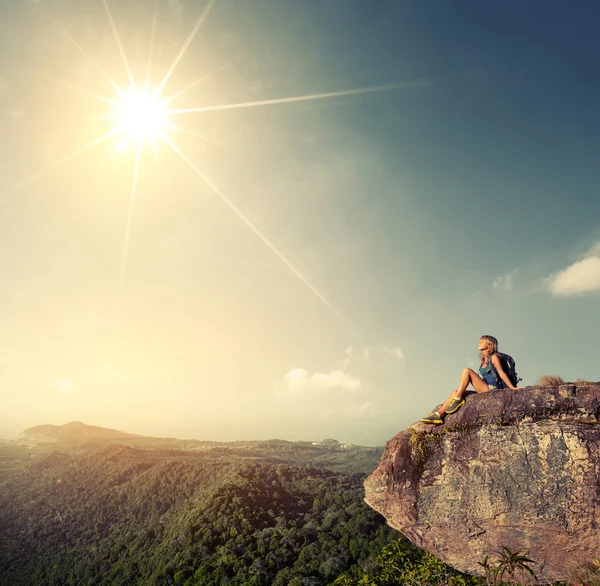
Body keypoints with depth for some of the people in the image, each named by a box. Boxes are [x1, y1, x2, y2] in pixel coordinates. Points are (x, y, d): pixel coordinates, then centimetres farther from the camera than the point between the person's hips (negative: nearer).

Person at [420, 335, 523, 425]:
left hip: (492, 389, -8)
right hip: (485, 390, 8)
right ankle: (438, 414, -10)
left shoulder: (494, 357, -3)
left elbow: (502, 373, -8)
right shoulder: (483, 359, 20)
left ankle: (457, 399, -17)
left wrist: (513, 388, -15)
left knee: (467, 371, -20)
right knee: (456, 392, -1)